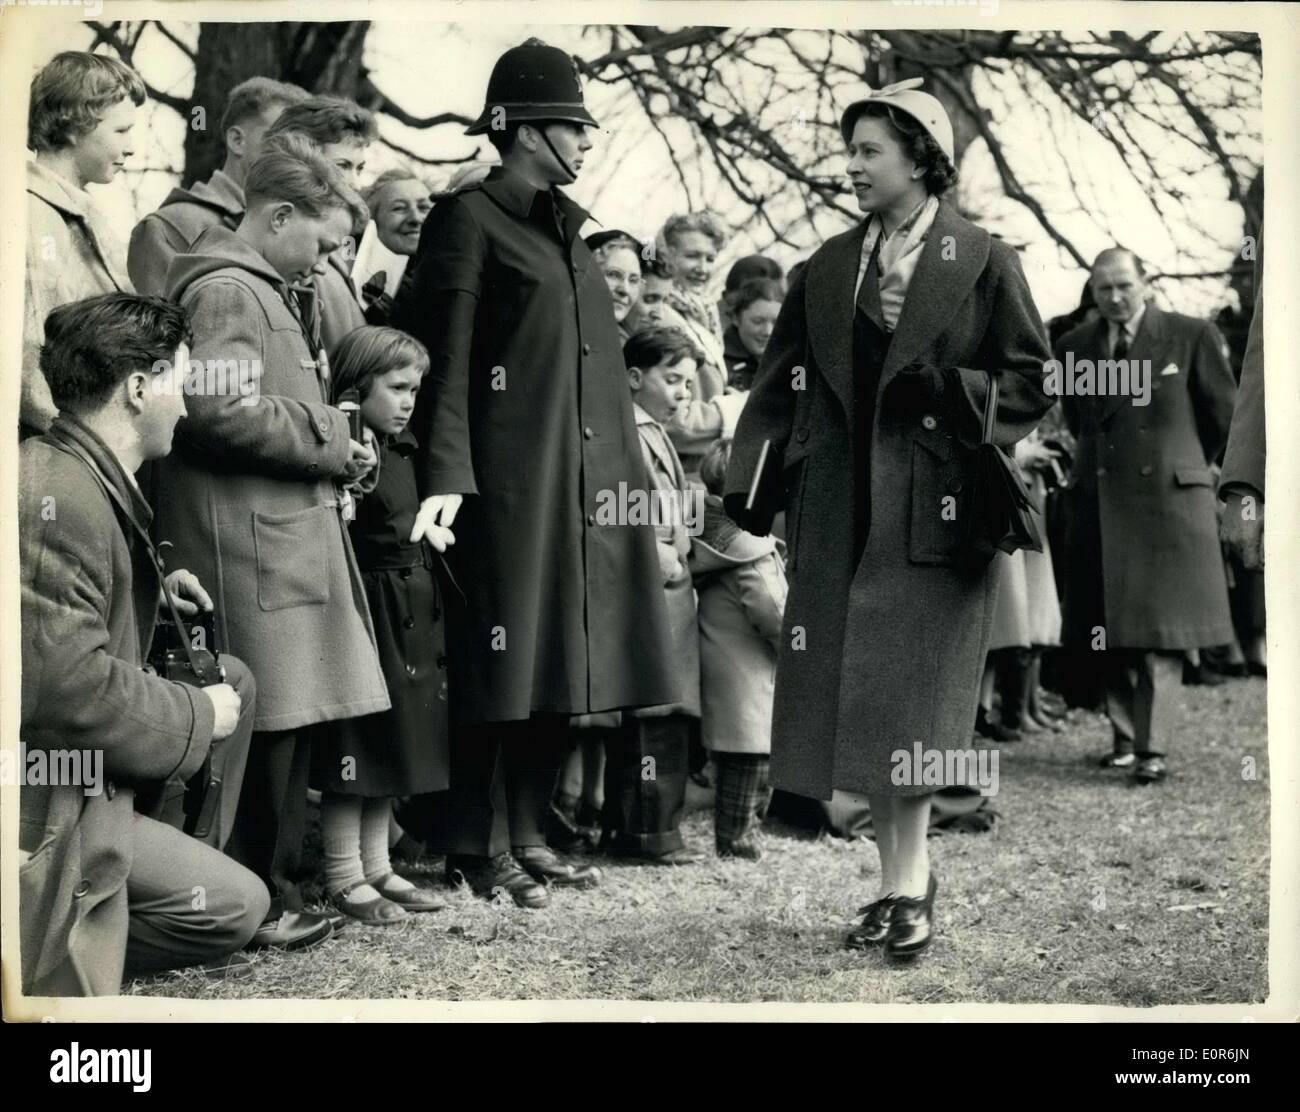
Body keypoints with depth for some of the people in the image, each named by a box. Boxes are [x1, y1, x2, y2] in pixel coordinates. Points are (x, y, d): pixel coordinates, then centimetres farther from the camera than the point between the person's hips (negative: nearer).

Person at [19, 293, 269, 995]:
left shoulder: (86, 482, 10)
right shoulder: (56, 496, -22)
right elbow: (66, 684, -30)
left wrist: (150, 587, 16)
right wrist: (198, 715, -14)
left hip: (87, 797, 10)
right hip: (43, 813, -10)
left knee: (234, 908, 8)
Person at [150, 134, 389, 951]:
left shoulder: (274, 294, 24)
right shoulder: (227, 291, -9)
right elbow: (222, 411, -22)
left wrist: (332, 451, 15)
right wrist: (331, 443, -12)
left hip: (294, 531, 10)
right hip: (249, 539, -10)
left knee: (295, 717, 11)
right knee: (266, 719, -7)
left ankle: (275, 886, 19)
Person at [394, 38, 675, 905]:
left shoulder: (566, 231, 20)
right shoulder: (469, 219, -4)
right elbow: (445, 358, -11)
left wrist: (629, 474, 19)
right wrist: (445, 476, -20)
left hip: (584, 483, 8)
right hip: (511, 480, -8)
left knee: (562, 665, 9)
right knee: (503, 664, -3)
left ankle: (529, 834, 19)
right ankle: (477, 847, 7)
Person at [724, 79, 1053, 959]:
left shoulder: (984, 264, 0)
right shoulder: (828, 269, 12)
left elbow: (1031, 388, 0)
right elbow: (779, 389, 10)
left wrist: (936, 388, -13)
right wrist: (748, 497, 1)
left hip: (935, 510, -4)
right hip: (841, 512, 4)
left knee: (911, 697, -6)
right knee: (855, 697, 4)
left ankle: (906, 881, 1)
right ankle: (906, 873, 15)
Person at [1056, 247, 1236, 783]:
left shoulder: (1192, 336, -1)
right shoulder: (1074, 346, 8)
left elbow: (1224, 414, 8)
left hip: (1168, 494, -3)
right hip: (1099, 500, 4)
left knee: (1160, 628, -5)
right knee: (1108, 629, 5)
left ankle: (1152, 748, -5)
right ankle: (1124, 736, 15)